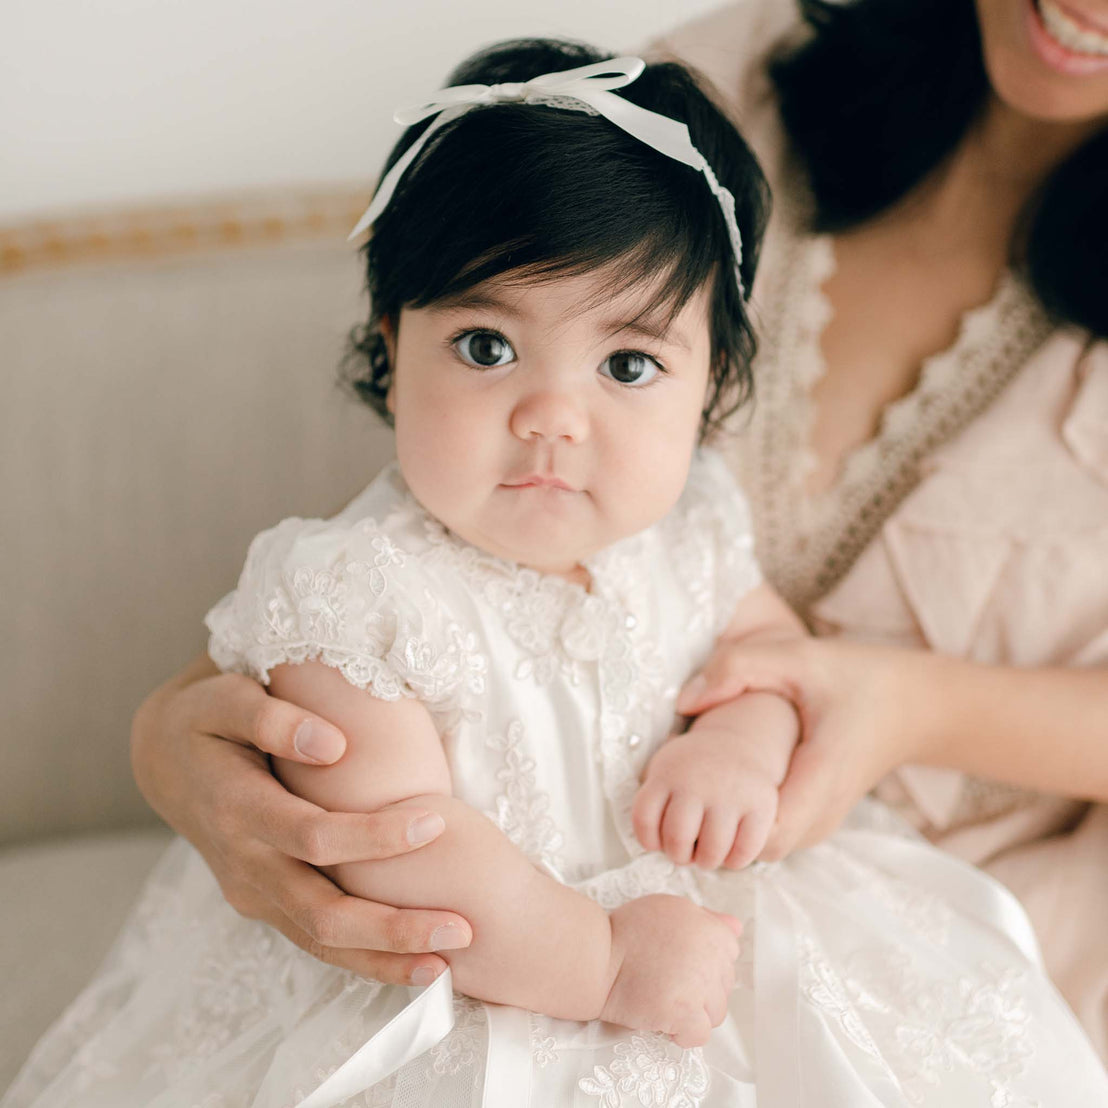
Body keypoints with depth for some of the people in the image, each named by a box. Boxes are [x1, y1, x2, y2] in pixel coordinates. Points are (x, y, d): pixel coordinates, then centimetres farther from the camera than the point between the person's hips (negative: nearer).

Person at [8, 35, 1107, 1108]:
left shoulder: (687, 529, -3)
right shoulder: (350, 591, -21)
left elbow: (776, 639, 13)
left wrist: (746, 736, -9)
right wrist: (601, 963, -23)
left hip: (693, 920, 6)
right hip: (453, 986, -6)